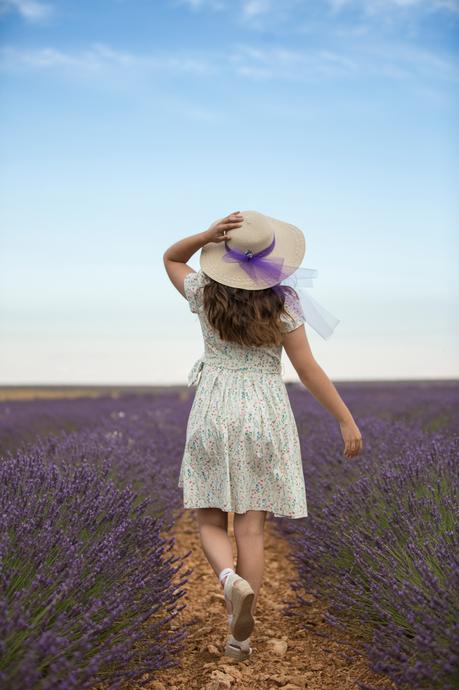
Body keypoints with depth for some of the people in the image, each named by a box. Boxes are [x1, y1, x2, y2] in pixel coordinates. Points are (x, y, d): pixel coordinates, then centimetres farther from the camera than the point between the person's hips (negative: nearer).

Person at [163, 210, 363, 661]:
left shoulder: (205, 293, -3)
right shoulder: (283, 302, -8)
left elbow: (170, 258, 17)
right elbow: (308, 371, -8)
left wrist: (206, 236, -2)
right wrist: (347, 421, -1)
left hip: (213, 410, 1)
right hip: (264, 412, 0)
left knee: (210, 520, 10)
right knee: (251, 527, 4)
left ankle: (231, 579, -21)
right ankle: (239, 635, 6)